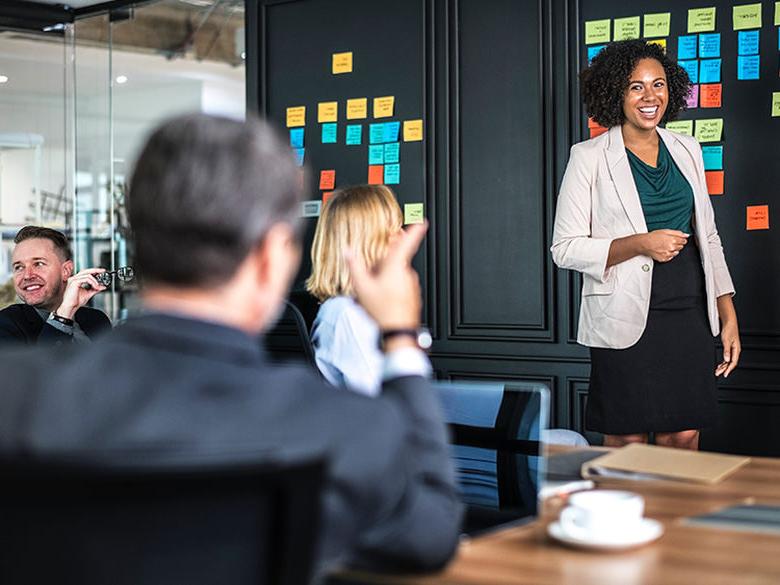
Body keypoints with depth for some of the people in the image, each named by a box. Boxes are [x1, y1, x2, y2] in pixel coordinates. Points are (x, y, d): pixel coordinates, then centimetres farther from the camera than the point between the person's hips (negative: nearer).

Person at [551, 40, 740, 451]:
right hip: (625, 318, -4)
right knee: (627, 441, 1)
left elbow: (708, 237, 17)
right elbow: (565, 248, -6)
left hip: (689, 315, 4)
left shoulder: (686, 150, 12)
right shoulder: (589, 157, -3)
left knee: (684, 438, 5)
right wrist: (640, 244, -17)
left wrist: (728, 315, 11)